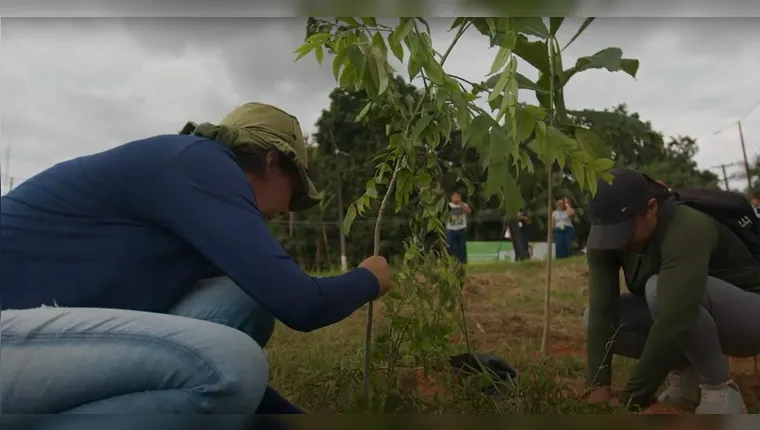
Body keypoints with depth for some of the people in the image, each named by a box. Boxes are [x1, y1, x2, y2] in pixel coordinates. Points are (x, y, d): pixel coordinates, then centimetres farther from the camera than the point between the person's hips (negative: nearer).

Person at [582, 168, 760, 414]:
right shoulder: (606, 237, -17)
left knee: (660, 289, -37)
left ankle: (719, 388, -13)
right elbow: (601, 310, -24)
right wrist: (599, 387, -33)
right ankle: (686, 375, 3)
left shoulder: (687, 230, -35)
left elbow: (673, 323, -44)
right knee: (592, 319, -14)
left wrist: (630, 400, -41)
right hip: (683, 317, 6)